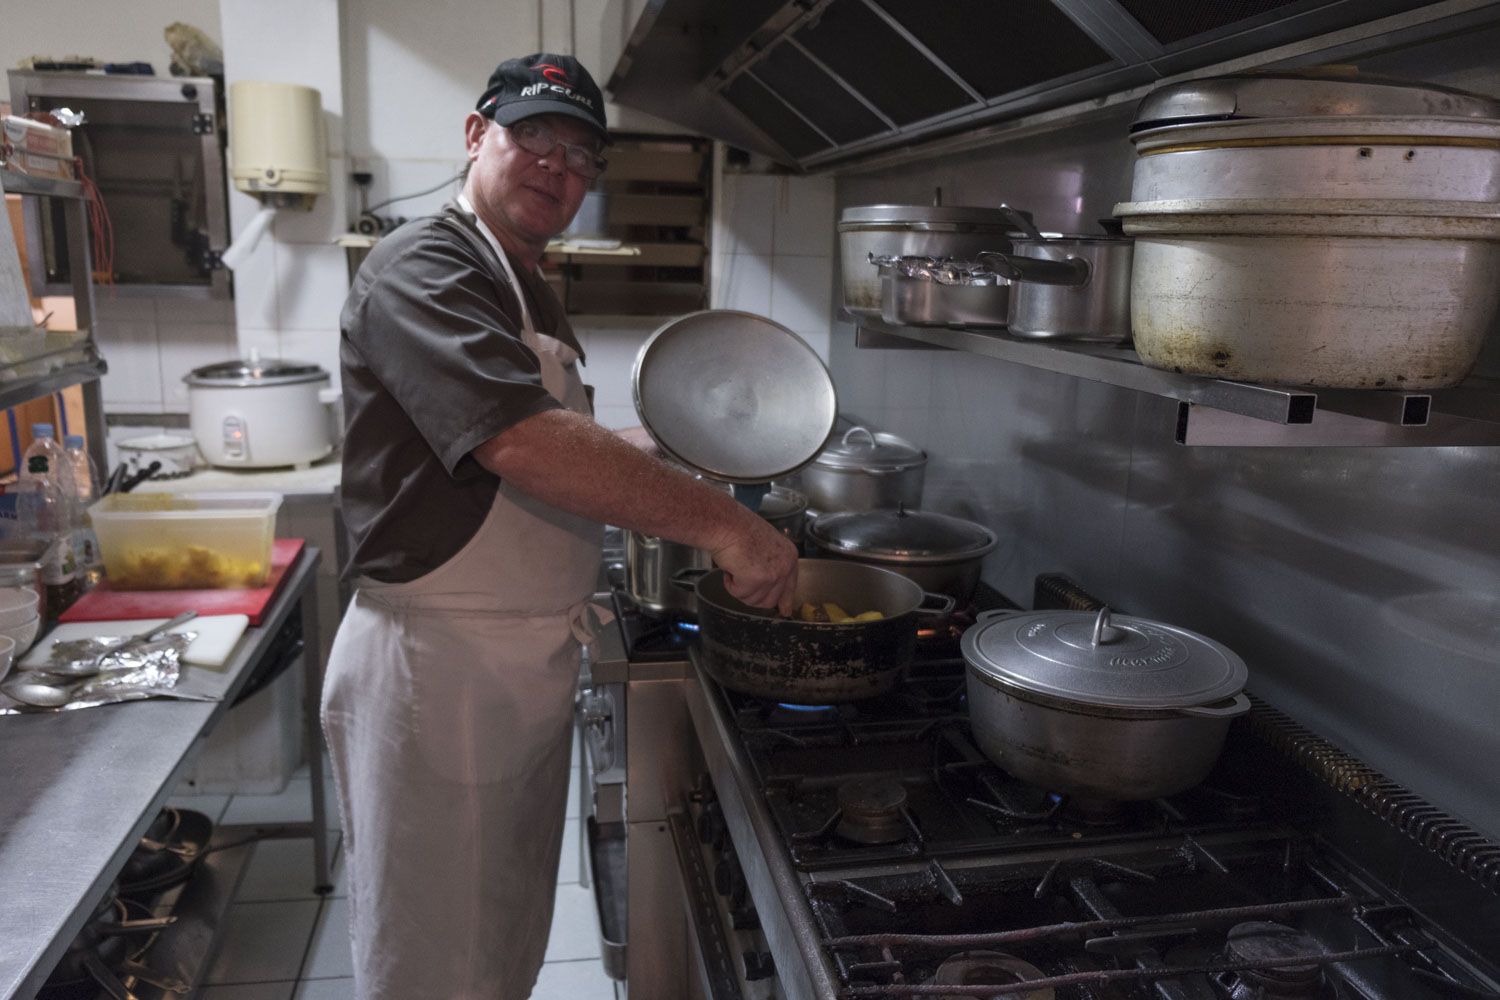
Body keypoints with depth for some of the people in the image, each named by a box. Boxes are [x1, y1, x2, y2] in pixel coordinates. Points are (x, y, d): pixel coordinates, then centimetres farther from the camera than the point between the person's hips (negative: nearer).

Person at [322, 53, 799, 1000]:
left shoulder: (534, 296, 15)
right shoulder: (422, 269, -16)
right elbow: (521, 441, -32)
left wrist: (671, 458, 7)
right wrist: (722, 522, -30)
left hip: (529, 664, 9)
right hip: (437, 669, -9)